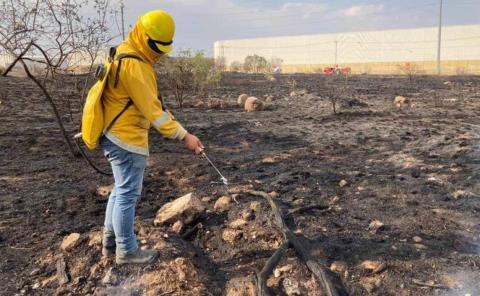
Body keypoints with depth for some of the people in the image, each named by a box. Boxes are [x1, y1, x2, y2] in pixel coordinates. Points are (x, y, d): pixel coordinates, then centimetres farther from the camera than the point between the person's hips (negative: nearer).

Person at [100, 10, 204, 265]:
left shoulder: (127, 55, 12)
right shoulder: (133, 64, -21)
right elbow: (152, 108, -25)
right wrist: (184, 136, -25)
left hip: (118, 136, 11)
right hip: (126, 139, -11)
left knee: (121, 191, 18)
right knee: (128, 194, 1)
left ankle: (111, 243, 31)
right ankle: (126, 250, 15)